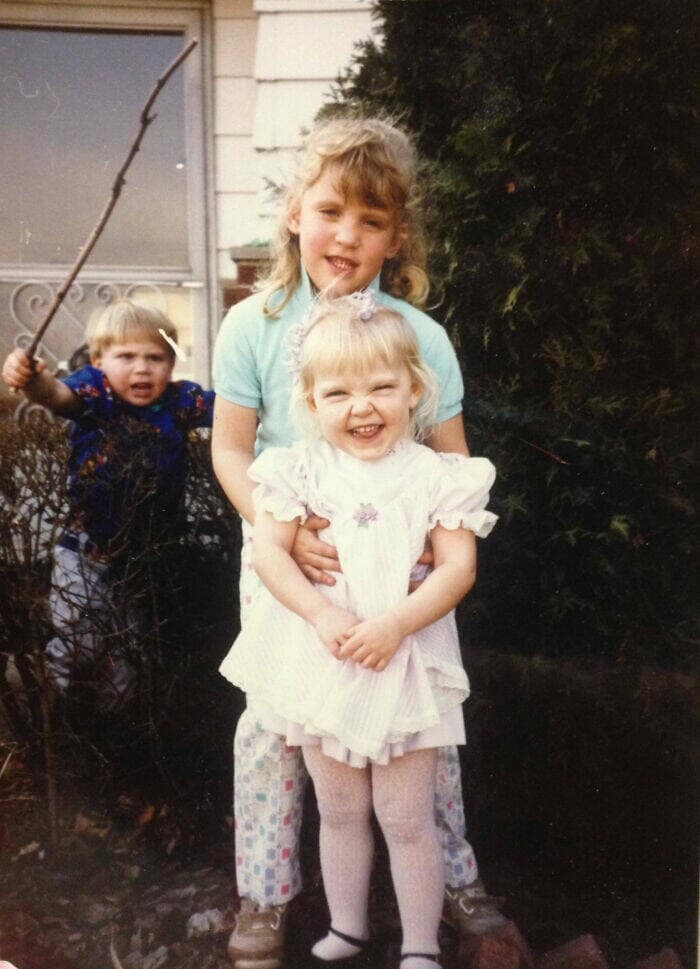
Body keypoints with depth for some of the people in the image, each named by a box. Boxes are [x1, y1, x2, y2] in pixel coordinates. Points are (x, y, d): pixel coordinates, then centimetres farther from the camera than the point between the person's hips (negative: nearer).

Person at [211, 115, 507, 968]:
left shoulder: (421, 335, -7)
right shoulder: (253, 326, -7)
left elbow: (451, 458, -1)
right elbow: (230, 448, -4)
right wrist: (285, 531, -18)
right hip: (284, 562, 0)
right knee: (271, 728, 8)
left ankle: (454, 877, 35)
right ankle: (265, 897, 29)